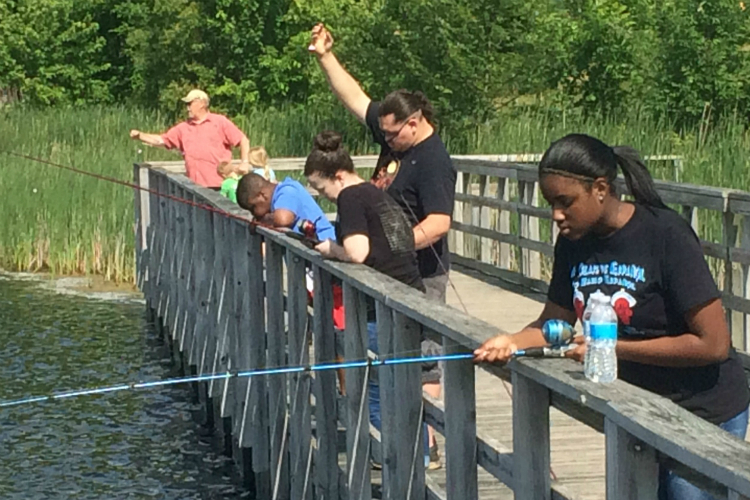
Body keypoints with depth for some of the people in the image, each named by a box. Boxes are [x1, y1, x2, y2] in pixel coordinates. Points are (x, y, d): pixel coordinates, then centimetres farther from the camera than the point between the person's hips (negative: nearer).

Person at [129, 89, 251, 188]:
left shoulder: (220, 122, 4)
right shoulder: (183, 128, 15)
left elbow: (243, 140, 3)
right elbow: (161, 140, 16)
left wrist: (245, 163, -7)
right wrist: (139, 135, 5)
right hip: (196, 187, 4)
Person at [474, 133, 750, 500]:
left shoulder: (665, 235, -22)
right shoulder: (574, 243, -3)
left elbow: (713, 344, -23)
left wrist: (612, 347, -21)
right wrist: (512, 342, -15)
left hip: (703, 414, -6)